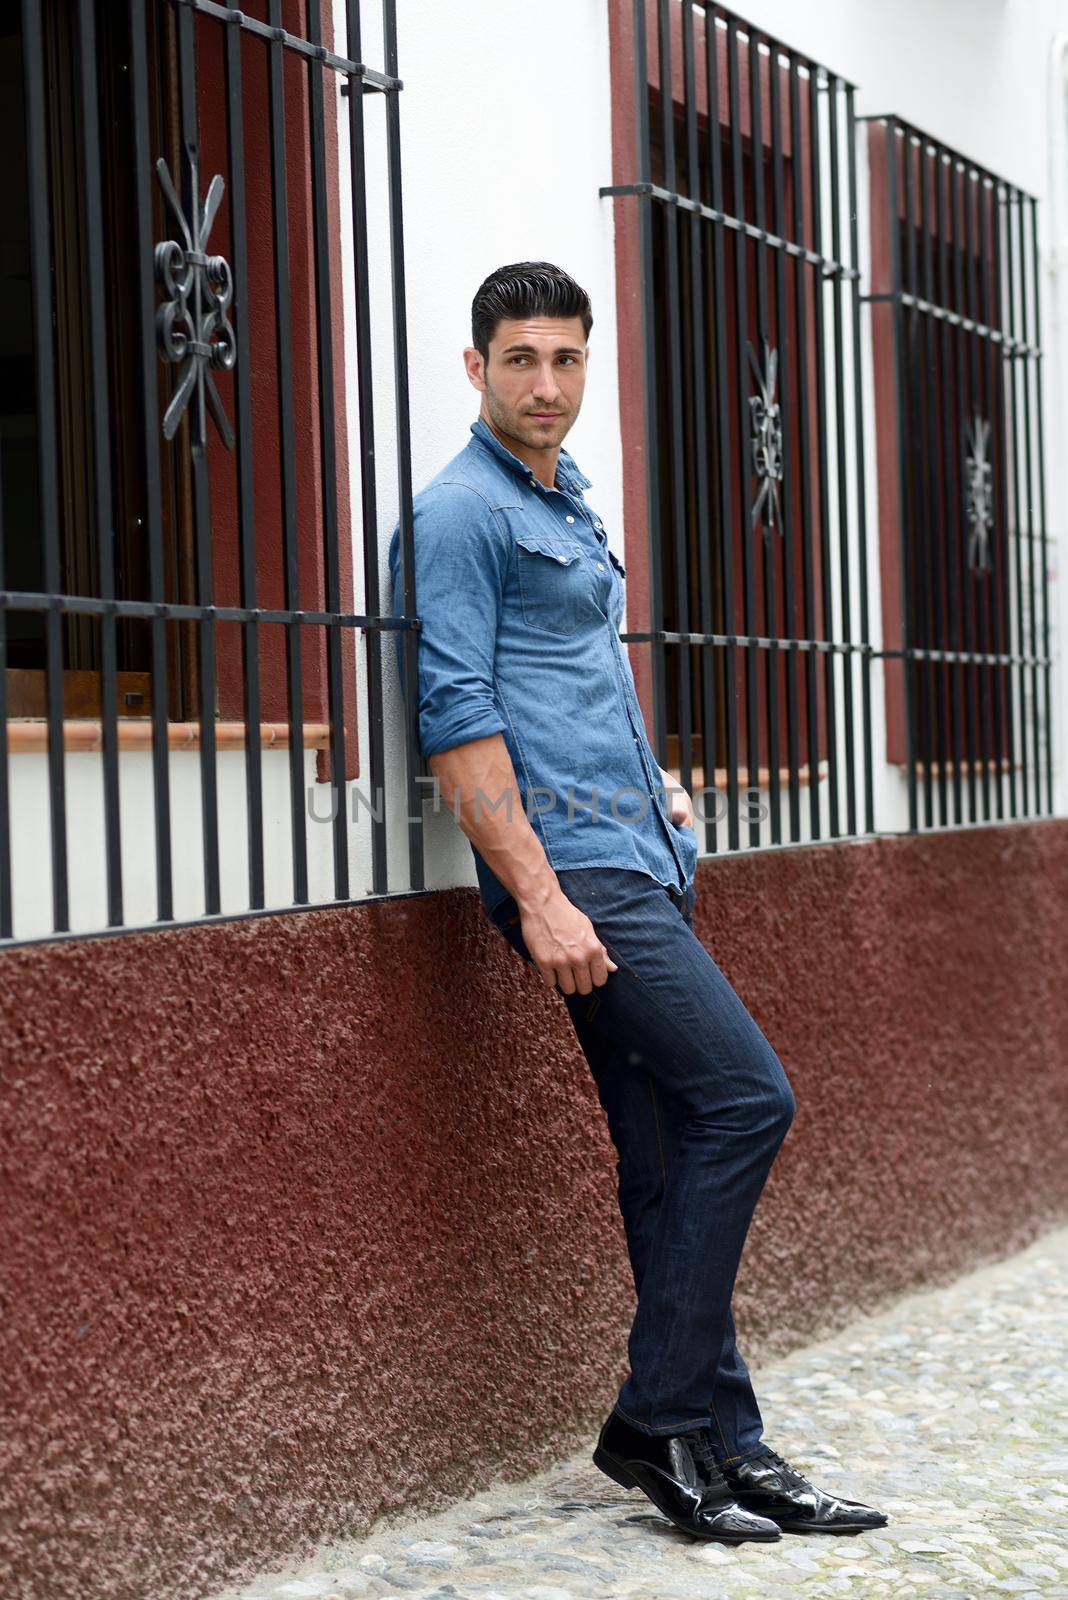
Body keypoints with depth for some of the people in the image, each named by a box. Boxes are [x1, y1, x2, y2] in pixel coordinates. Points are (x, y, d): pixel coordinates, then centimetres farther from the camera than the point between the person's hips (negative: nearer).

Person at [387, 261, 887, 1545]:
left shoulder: (571, 508, 22)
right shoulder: (462, 512, -7)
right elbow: (457, 719, -14)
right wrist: (539, 897, -20)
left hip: (640, 863, 9)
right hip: (572, 865, -9)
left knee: (673, 1160, 7)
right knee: (747, 1097, -15)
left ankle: (724, 1445, 12)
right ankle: (655, 1422, -7)